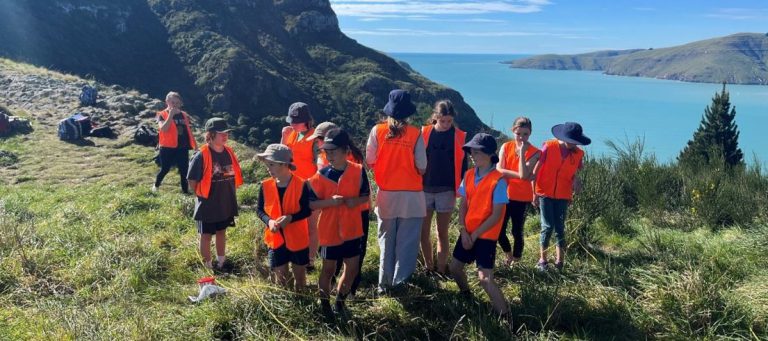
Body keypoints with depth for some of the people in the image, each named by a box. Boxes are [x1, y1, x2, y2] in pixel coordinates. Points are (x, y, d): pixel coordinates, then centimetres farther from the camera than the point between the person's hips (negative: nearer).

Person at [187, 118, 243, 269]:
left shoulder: (229, 152, -1)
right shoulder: (201, 156, -19)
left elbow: (236, 175, 10)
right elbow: (192, 181, -14)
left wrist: (227, 193, 7)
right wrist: (204, 195, -7)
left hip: (226, 203, 6)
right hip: (207, 205, -6)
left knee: (221, 232, 20)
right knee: (206, 236, 9)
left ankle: (221, 264, 36)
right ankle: (208, 268, 23)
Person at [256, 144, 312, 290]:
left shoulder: (301, 185, -16)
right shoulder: (265, 185, -6)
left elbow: (307, 211, -11)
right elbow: (259, 209, 2)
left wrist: (290, 218, -27)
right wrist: (269, 221, -17)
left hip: (297, 238, -2)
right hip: (275, 238, 2)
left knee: (299, 275, 16)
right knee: (280, 277, 13)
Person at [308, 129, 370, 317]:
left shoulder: (358, 171, -7)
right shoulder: (321, 175, -12)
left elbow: (365, 196, 3)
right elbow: (311, 203, -9)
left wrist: (355, 201, -19)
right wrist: (330, 201, -25)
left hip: (352, 230, 2)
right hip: (329, 230, -2)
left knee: (353, 269, 12)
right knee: (328, 269, 13)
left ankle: (340, 300, 34)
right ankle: (324, 303, 32)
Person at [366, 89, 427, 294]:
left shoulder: (377, 130, -6)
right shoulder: (415, 133, -9)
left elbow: (370, 161, -6)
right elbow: (421, 167, -8)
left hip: (386, 194, 2)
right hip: (411, 195, -2)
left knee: (386, 240, 15)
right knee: (407, 241, 9)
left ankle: (384, 283, 21)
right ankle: (399, 282, 10)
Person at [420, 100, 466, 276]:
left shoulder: (459, 137, 0)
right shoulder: (424, 133, 2)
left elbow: (462, 164, 4)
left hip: (446, 191, -1)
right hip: (424, 189, 1)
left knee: (442, 233, 5)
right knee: (423, 232, 6)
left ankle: (441, 270, 12)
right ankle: (429, 268, 20)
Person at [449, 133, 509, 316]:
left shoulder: (498, 181, -17)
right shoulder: (469, 175, 2)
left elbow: (496, 216, -16)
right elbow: (463, 205, 5)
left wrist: (475, 235, -14)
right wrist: (464, 232, -6)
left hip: (485, 236, -7)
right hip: (467, 233, 7)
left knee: (485, 278, -13)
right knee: (455, 268, 15)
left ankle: (505, 315, -3)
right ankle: (466, 295, 43)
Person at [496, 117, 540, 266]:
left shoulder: (534, 152, -9)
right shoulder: (506, 147, -2)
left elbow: (523, 174, -22)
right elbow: (498, 170, -12)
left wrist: (522, 152, -22)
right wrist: (520, 175, -18)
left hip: (522, 198, -2)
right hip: (504, 195, 3)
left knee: (517, 232, 4)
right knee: (499, 230, 5)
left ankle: (516, 261, 25)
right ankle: (509, 256, 33)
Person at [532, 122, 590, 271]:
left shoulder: (578, 153, -3)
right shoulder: (549, 147, -13)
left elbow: (573, 173, 12)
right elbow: (536, 170, -7)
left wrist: (575, 181, -8)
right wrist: (534, 192, -7)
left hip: (563, 195, 3)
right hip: (545, 193, -3)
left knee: (559, 227, 5)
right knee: (548, 226, -3)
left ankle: (559, 262, 12)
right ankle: (542, 260, 11)